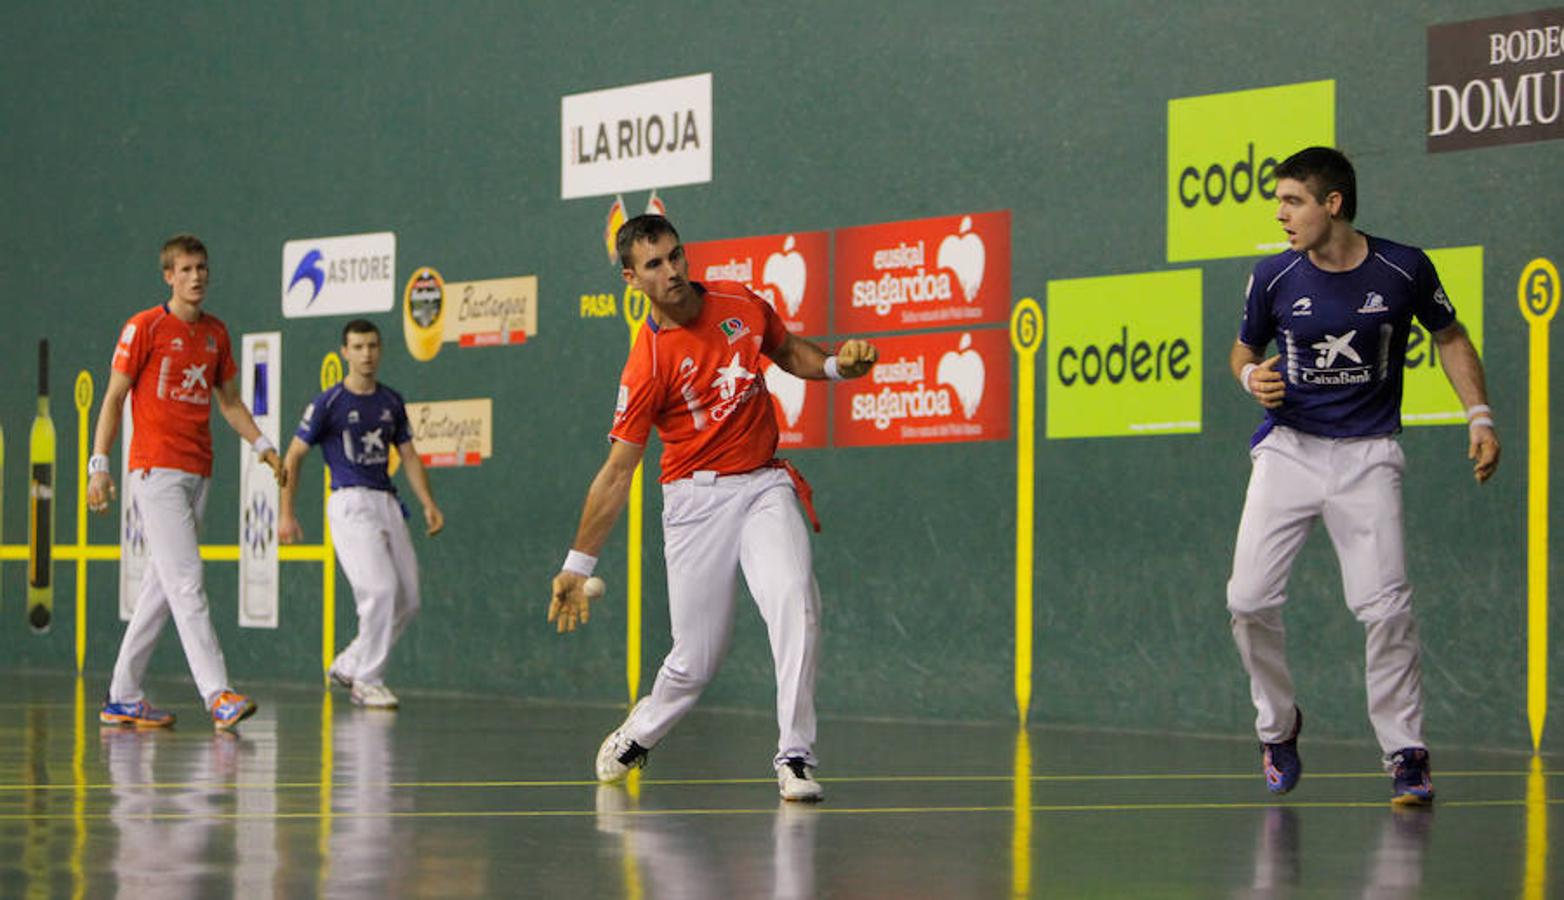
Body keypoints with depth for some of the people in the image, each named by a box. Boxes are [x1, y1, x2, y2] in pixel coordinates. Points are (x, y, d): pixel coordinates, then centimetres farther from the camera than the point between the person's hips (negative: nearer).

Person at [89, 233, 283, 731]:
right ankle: (217, 695, -20)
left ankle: (123, 698, 16)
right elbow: (114, 397, -3)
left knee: (161, 586, 9)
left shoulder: (216, 332, 15)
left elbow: (229, 401, 24)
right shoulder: (144, 327, -4)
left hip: (198, 472, 7)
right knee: (187, 582, -13)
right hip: (156, 468, -7)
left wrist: (261, 444, 10)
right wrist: (99, 464, -10)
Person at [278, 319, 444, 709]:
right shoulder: (328, 403, -4)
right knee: (380, 589, -19)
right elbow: (293, 457, 0)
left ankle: (349, 666, 18)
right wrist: (286, 513, -7)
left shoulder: (391, 402, 13)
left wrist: (428, 503, 6)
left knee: (408, 600, 2)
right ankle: (367, 681, -6)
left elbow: (408, 455, 18)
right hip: (350, 503, -6)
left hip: (387, 503, 6)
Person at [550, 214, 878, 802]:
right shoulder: (649, 363, -13)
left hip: (765, 484, 3)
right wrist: (577, 564, -8)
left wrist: (837, 365, 0)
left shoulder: (741, 305, 0)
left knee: (794, 599, -24)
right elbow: (617, 473, -8)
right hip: (698, 499, -3)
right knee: (696, 659, 0)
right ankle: (638, 735, 33)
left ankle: (794, 758, -21)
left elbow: (789, 352, 22)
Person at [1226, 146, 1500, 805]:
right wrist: (1251, 376, -10)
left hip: (1366, 455, -2)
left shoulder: (1404, 269, -7)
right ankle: (1278, 726, 15)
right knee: (1250, 600, -10)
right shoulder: (1274, 277, -4)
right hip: (1288, 448, 2)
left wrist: (1479, 416, 0)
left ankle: (1406, 754, 2)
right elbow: (1243, 348, 14)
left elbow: (1450, 337, 10)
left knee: (1385, 608, -13)